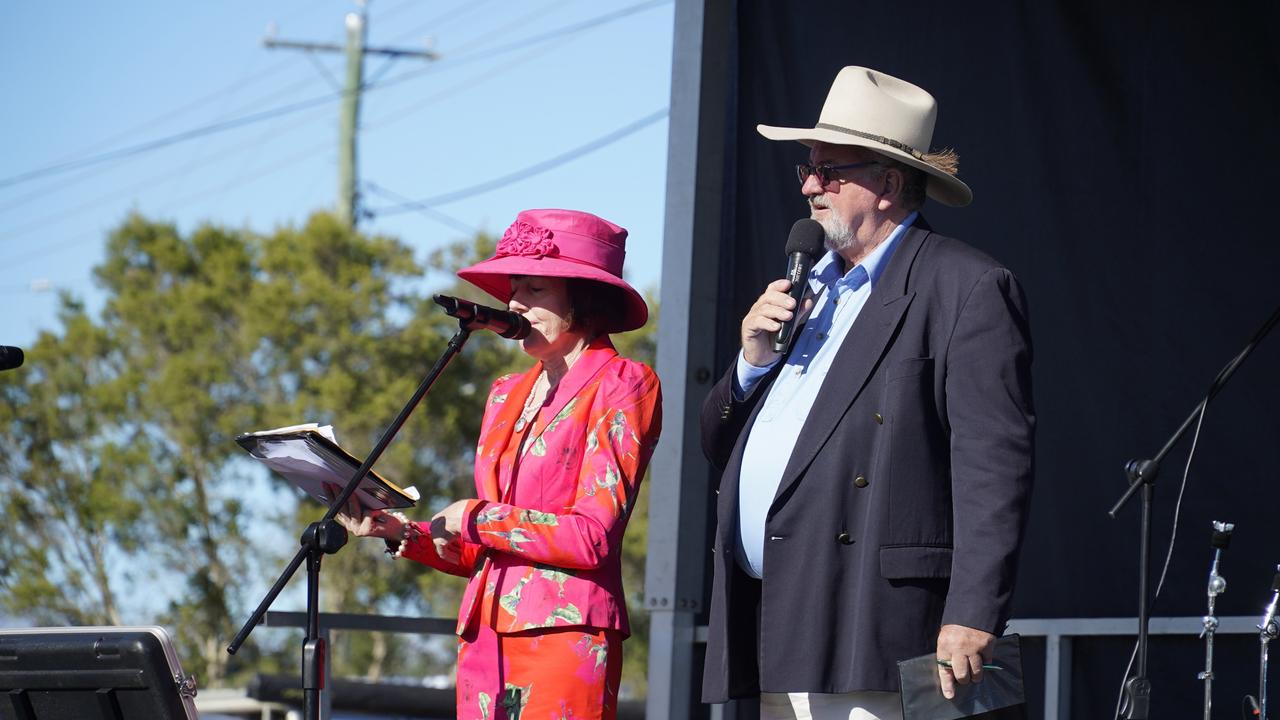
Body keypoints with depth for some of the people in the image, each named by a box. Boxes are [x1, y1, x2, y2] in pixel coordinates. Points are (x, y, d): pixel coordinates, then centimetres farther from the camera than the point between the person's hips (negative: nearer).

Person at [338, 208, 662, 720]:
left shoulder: (621, 385, 0)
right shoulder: (507, 396, 21)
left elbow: (594, 536, -10)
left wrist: (475, 520, -5)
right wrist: (400, 532, 6)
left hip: (566, 635, -6)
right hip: (486, 636, 7)